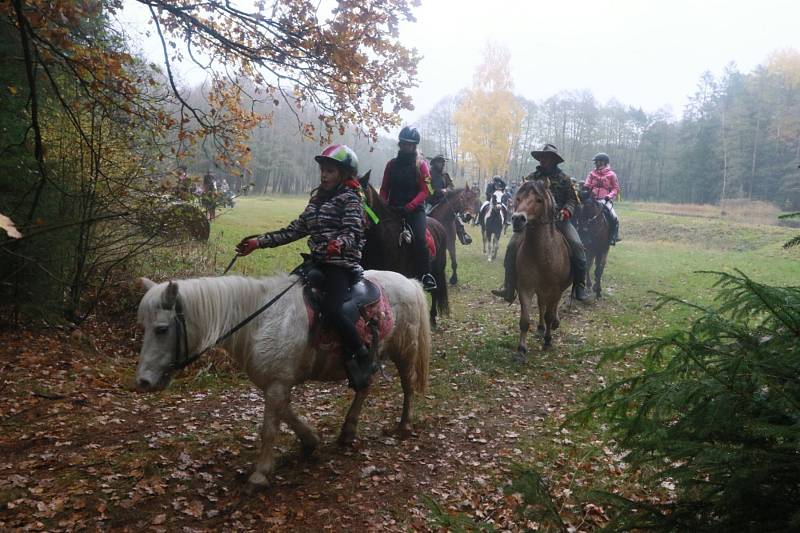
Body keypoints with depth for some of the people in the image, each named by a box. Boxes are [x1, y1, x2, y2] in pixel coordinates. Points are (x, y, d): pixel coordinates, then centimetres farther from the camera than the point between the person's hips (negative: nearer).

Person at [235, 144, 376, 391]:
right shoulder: (317, 198, 18)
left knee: (331, 310, -30)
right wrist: (259, 242, 14)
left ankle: (365, 359, -11)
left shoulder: (350, 198, -3)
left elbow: (352, 232, -17)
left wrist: (338, 244, -41)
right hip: (318, 262, 9)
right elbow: (296, 229, 19)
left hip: (342, 264, -9)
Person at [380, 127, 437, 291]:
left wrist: (409, 207, -18)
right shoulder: (392, 164, 12)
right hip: (393, 209, 3)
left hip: (414, 209, -3)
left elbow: (425, 191, -5)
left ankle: (426, 276, -17)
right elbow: (384, 189, 13)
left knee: (420, 238, -24)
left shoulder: (421, 164, 3)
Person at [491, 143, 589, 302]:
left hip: (558, 219, -1)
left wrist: (566, 211, -13)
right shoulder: (531, 178, 11)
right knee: (512, 246, -15)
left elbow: (572, 200, 7)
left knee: (576, 245, -22)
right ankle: (508, 289, -10)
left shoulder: (563, 178, 8)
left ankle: (579, 285, -7)